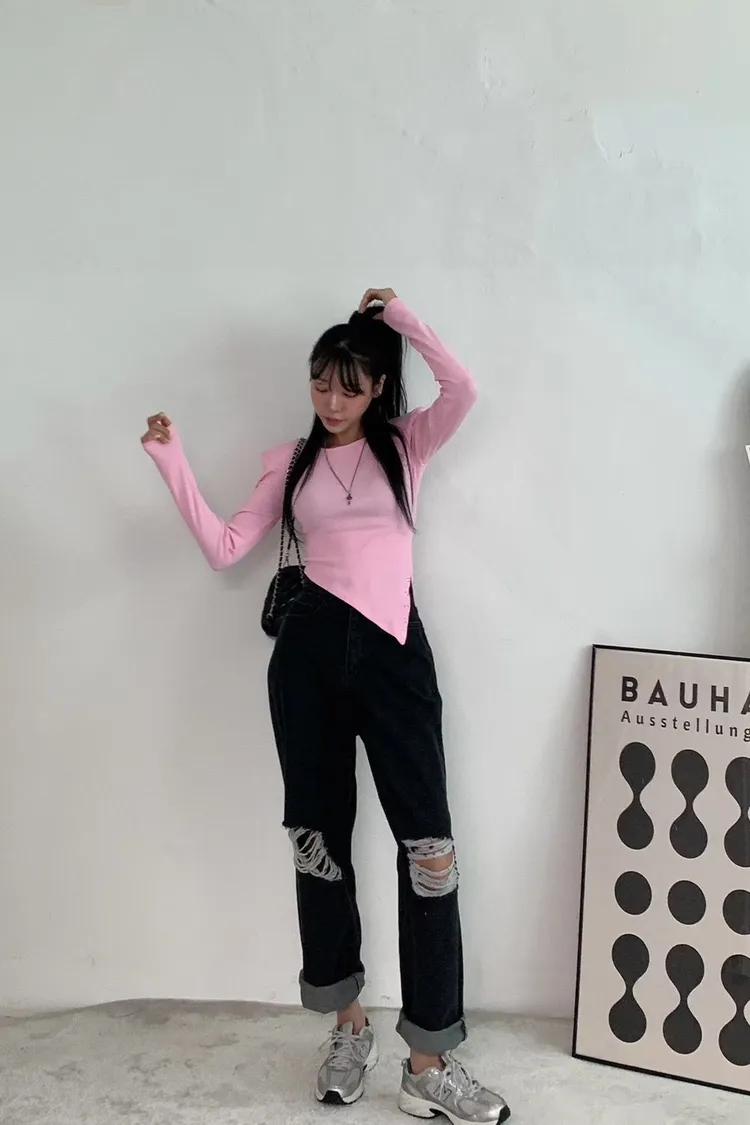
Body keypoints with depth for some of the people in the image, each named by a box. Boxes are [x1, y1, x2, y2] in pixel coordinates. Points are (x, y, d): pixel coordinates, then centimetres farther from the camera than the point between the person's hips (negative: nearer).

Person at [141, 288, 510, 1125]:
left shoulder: (406, 444, 9)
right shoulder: (291, 460, 13)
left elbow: (463, 390, -12)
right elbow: (224, 548, 4)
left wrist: (399, 317, -3)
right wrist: (171, 462, -2)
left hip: (393, 650, -2)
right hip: (309, 649, 2)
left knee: (427, 845, -6)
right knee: (320, 835, 9)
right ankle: (348, 1025, 28)